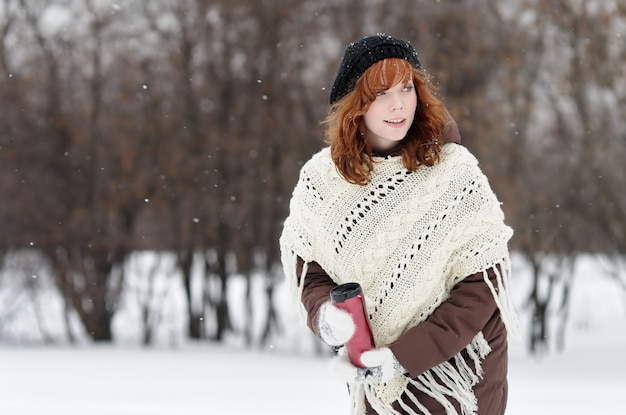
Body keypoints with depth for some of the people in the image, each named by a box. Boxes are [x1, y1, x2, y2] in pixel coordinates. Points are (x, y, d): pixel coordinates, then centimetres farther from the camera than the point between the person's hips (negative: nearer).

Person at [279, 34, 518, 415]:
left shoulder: (454, 174, -17)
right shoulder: (322, 178, -7)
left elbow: (481, 287, -17)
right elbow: (305, 263, 2)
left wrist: (401, 356, -23)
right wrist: (325, 312, -20)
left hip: (455, 370, -3)